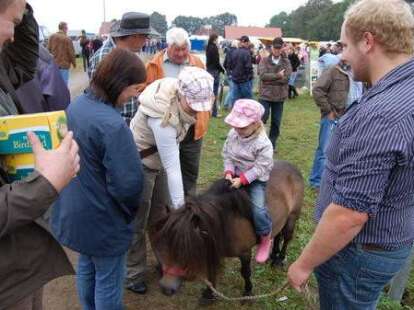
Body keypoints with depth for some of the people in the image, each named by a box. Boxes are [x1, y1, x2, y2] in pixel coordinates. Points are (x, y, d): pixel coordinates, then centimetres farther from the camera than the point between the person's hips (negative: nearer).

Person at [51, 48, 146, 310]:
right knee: (108, 281, 14)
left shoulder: (75, 107, -3)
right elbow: (127, 184, -28)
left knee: (86, 268, 28)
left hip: (73, 213, 8)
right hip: (102, 221, -8)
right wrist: (129, 210, -7)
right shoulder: (111, 124, -30)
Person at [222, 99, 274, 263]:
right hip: (236, 176, 6)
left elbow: (260, 168, -22)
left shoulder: (263, 144, -24)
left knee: (258, 209, -20)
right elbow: (227, 154, -1)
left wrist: (243, 180, -28)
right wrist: (229, 172, -17)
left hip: (256, 179, -5)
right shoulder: (233, 134, -8)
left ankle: (266, 238, 8)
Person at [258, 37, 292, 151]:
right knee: (263, 117, -7)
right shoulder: (264, 60, 0)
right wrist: (278, 76, -16)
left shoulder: (286, 62, 4)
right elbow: (263, 75, -16)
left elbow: (286, 78, -11)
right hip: (265, 95, -2)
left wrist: (270, 79, -13)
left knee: (276, 122, 8)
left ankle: (272, 144, 22)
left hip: (279, 96, 2)